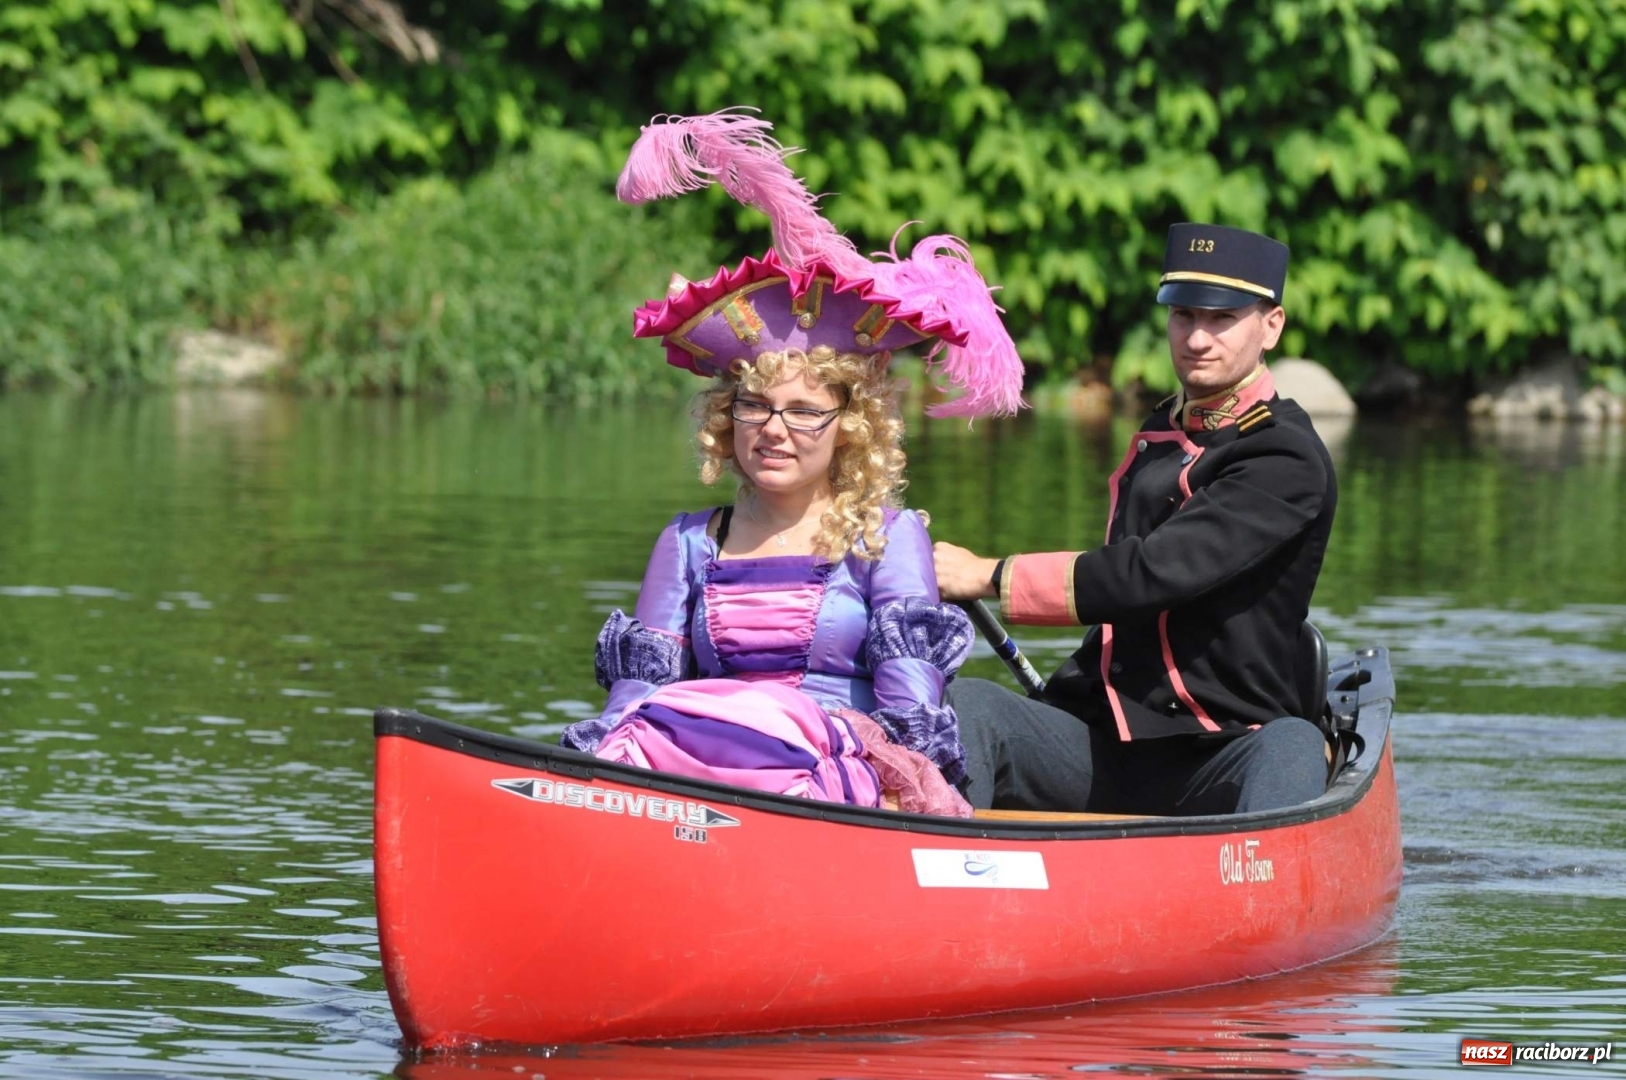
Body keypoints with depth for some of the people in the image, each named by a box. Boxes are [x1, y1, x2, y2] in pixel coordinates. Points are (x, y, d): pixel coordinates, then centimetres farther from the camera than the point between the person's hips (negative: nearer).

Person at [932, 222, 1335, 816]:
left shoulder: (1288, 462, -7)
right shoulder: (1159, 435, 20)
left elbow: (1154, 574, -17)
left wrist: (990, 577, -12)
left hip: (1217, 762, -6)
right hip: (1101, 751, 6)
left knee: (1291, 747, -39)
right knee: (964, 706, -21)